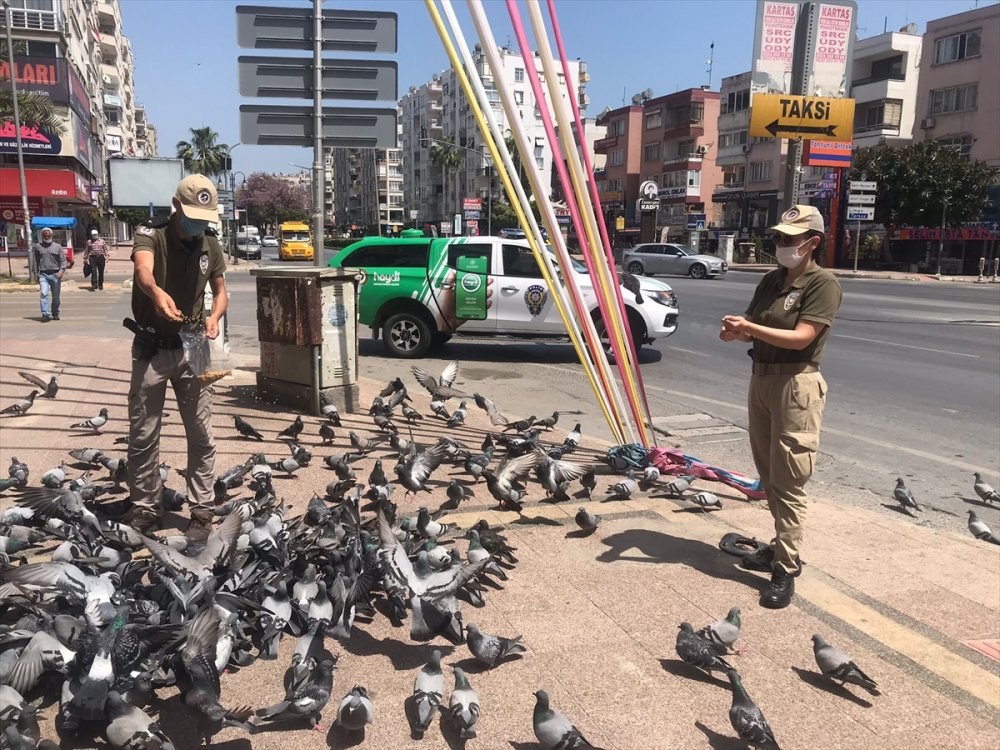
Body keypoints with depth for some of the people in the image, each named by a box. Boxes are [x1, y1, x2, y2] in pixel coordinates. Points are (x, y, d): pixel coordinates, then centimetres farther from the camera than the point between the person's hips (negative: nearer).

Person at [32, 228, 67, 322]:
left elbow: (63, 260, 3)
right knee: (44, 294, -16)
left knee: (56, 296, 8)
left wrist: (61, 271, -13)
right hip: (43, 274, 0)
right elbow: (36, 261, 14)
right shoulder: (38, 247, 9)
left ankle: (55, 314, 22)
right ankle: (45, 314, -20)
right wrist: (37, 274, 12)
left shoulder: (58, 246, 6)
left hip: (55, 274, 0)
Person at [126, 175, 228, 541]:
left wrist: (214, 316, -12)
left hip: (190, 348, 2)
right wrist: (157, 293, -56)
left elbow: (220, 291, 11)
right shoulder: (150, 235, -11)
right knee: (143, 435, 5)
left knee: (201, 434, 2)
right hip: (151, 348, -2)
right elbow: (143, 269, -33)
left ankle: (201, 510, 11)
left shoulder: (210, 246, 2)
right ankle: (145, 507, 19)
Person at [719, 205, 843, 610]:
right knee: (768, 475, 15)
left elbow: (800, 338, -18)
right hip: (760, 379, 8)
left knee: (788, 481, -6)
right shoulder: (771, 280, 13)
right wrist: (736, 331, -7)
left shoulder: (823, 284, -9)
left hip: (796, 385, -8)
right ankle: (782, 547, 29)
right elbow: (753, 327, 15)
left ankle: (786, 570, 0)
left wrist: (750, 328, -25)